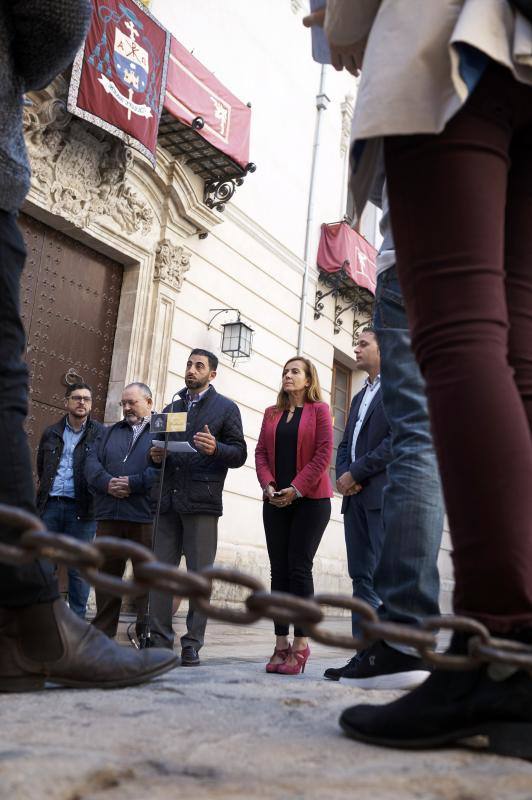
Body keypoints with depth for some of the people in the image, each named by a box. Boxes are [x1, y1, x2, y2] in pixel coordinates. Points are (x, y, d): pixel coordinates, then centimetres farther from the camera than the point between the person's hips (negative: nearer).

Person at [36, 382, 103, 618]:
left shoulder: (101, 434, 1)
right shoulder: (51, 433, 13)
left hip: (81, 509, -3)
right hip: (50, 505, 3)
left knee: (79, 568, 1)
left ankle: (77, 620, 9)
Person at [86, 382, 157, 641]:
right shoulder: (110, 432, 23)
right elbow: (92, 462, 9)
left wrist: (133, 483, -16)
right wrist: (107, 483, -10)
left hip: (145, 516, -5)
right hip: (108, 513, 5)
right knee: (107, 573, 8)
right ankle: (102, 632, 17)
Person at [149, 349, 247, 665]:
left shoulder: (226, 408, 7)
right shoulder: (171, 408, 22)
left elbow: (240, 453, 1)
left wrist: (215, 448, -19)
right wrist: (156, 456, 3)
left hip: (202, 501, -4)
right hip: (169, 501, 5)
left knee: (199, 574, -3)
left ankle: (193, 645, 3)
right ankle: (161, 640, 8)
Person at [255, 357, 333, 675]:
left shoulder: (319, 410, 3)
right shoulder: (272, 413, 17)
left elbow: (323, 454, -6)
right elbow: (261, 452, 11)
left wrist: (296, 488, -13)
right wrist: (268, 485, -6)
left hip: (310, 499, -4)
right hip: (276, 501, 5)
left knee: (299, 567, -8)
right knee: (279, 569, 2)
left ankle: (301, 644, -3)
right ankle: (281, 643, 5)